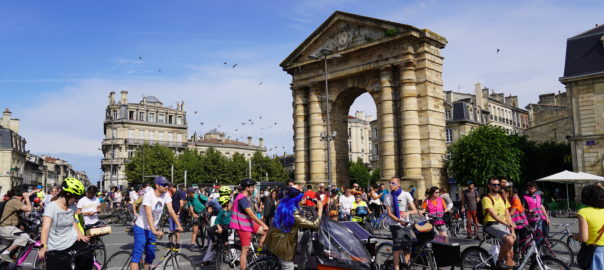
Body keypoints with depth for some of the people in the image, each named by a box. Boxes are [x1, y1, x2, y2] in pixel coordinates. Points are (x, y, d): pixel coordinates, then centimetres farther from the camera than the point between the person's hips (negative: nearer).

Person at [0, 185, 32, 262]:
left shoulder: (13, 200, 13)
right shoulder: (15, 201, -19)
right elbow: (28, 209, -27)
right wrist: (27, 198, -16)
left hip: (7, 226, 11)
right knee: (24, 237, -24)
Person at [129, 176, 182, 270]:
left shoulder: (166, 195, -5)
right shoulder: (149, 195, -22)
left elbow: (171, 210, -6)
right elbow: (148, 214, -31)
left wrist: (178, 225, -16)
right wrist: (154, 231, -41)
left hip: (152, 230, 6)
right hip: (141, 228, -6)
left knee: (151, 256, 13)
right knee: (137, 255, -12)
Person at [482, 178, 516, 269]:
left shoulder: (503, 198, 17)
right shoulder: (487, 199, -7)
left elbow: (507, 215, 16)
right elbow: (493, 215, -19)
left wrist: (512, 231, 5)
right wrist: (508, 224, -30)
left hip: (504, 225, 7)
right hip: (492, 225, -7)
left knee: (510, 254, -2)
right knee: (509, 240, -31)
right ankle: (500, 261, -12)